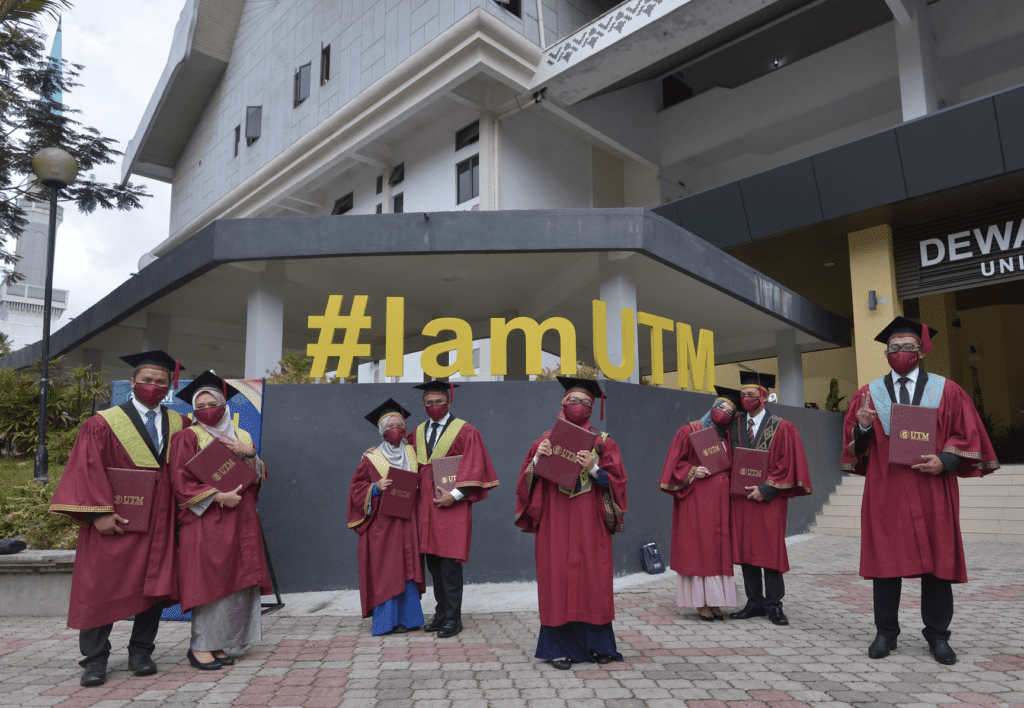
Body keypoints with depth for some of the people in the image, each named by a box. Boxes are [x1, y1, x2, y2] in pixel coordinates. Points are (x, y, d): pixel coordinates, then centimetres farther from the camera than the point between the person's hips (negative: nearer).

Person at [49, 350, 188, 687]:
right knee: (102, 587, 3)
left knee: (155, 586, 6)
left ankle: (141, 653, 20)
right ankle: (95, 660, 17)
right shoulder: (104, 423, -3)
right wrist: (98, 513, -16)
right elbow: (87, 469, -8)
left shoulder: (179, 425, 8)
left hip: (158, 522, 3)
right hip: (115, 521, -3)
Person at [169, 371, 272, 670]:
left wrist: (249, 454, -4)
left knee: (236, 583, 3)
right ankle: (200, 646, 3)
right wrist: (218, 496, -17)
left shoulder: (242, 437, 16)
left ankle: (218, 644, 12)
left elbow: (259, 477, 14)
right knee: (209, 581, -8)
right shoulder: (188, 437, 1)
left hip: (241, 520, 5)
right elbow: (182, 482, -7)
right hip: (206, 520, -5)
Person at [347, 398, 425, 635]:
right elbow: (357, 488, 1)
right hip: (381, 523, -3)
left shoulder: (412, 455, 11)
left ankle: (406, 618, 14)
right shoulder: (371, 459, 1)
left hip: (407, 522, 3)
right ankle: (386, 620, 6)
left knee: (407, 569, 5)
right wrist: (376, 488, -15)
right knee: (384, 571, -3)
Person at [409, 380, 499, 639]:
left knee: (450, 562, -5)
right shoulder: (418, 433, 13)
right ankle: (441, 612, 22)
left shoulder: (465, 431, -4)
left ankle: (453, 618, 5)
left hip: (452, 506, -6)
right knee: (433, 561, 10)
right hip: (426, 506, 6)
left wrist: (455, 494, -18)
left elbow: (474, 469, -9)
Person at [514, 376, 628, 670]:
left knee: (593, 579, 1)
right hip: (555, 523, 0)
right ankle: (560, 647, 8)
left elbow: (615, 482, 0)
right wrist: (536, 460, -13)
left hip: (590, 524, 0)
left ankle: (597, 645, 14)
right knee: (557, 579, -1)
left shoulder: (603, 442, 7)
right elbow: (527, 481, 5)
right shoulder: (547, 440, 9)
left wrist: (594, 469, -16)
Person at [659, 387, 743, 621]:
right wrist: (692, 471, -18)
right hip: (696, 498, -5)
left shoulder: (727, 435, 14)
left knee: (719, 548, 4)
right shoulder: (690, 431, -1)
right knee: (698, 547, -4)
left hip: (720, 500, 5)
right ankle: (700, 602, 2)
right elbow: (676, 463, -5)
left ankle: (714, 601, 12)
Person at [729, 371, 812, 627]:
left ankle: (773, 605, 11)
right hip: (741, 497, 4)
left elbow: (787, 464, -7)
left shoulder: (782, 427, -2)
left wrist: (765, 489, -13)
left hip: (769, 498, -4)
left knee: (770, 550, 0)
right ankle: (755, 603, 17)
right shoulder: (734, 426, 10)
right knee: (745, 549, 6)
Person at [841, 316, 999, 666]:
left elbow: (966, 436, 5)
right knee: (885, 559, 3)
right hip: (884, 490, 0)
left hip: (932, 489, 0)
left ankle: (937, 635, 20)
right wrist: (863, 427, -15)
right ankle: (886, 633, 14)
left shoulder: (947, 391, 7)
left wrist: (944, 460, -12)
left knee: (936, 560, 5)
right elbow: (854, 446, 7)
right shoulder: (868, 394, 8)